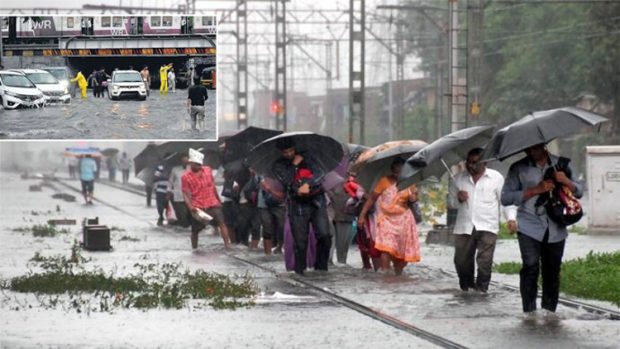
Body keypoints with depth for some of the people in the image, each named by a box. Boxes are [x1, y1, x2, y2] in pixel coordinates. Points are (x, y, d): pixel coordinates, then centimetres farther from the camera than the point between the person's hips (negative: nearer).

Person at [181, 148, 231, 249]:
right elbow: (186, 194, -7)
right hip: (198, 207, -1)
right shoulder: (186, 177, -5)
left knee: (221, 222, -16)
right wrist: (190, 207, -22)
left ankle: (227, 245, -21)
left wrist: (218, 200, 22)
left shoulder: (208, 170, 6)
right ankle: (194, 249, 21)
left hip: (212, 204, 2)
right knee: (195, 230, 5)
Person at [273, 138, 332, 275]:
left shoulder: (307, 158, 9)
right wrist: (294, 165, -8)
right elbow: (286, 181, -12)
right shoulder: (279, 166, 5)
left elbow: (320, 174, -3)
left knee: (324, 235, -13)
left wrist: (308, 184, -19)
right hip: (298, 205, -1)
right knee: (300, 242, -3)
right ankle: (299, 271, 7)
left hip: (317, 202, 1)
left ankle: (321, 268, -1)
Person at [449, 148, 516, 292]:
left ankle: (481, 288, -6)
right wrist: (458, 199, -3)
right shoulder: (459, 179, 13)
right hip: (464, 227, 3)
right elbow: (452, 202, 20)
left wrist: (511, 217, -9)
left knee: (485, 261, -13)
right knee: (461, 260, 1)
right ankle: (466, 287, 17)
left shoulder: (496, 178, 6)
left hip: (487, 227, -3)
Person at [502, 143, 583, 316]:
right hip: (529, 228, -2)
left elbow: (579, 192, 13)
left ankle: (549, 311, 15)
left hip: (556, 229, 2)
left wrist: (566, 181, -10)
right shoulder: (519, 169, 5)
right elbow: (506, 198, -2)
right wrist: (536, 190, -11)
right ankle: (529, 311, -13)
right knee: (531, 267, -15)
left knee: (552, 270, 4)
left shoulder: (561, 164, 11)